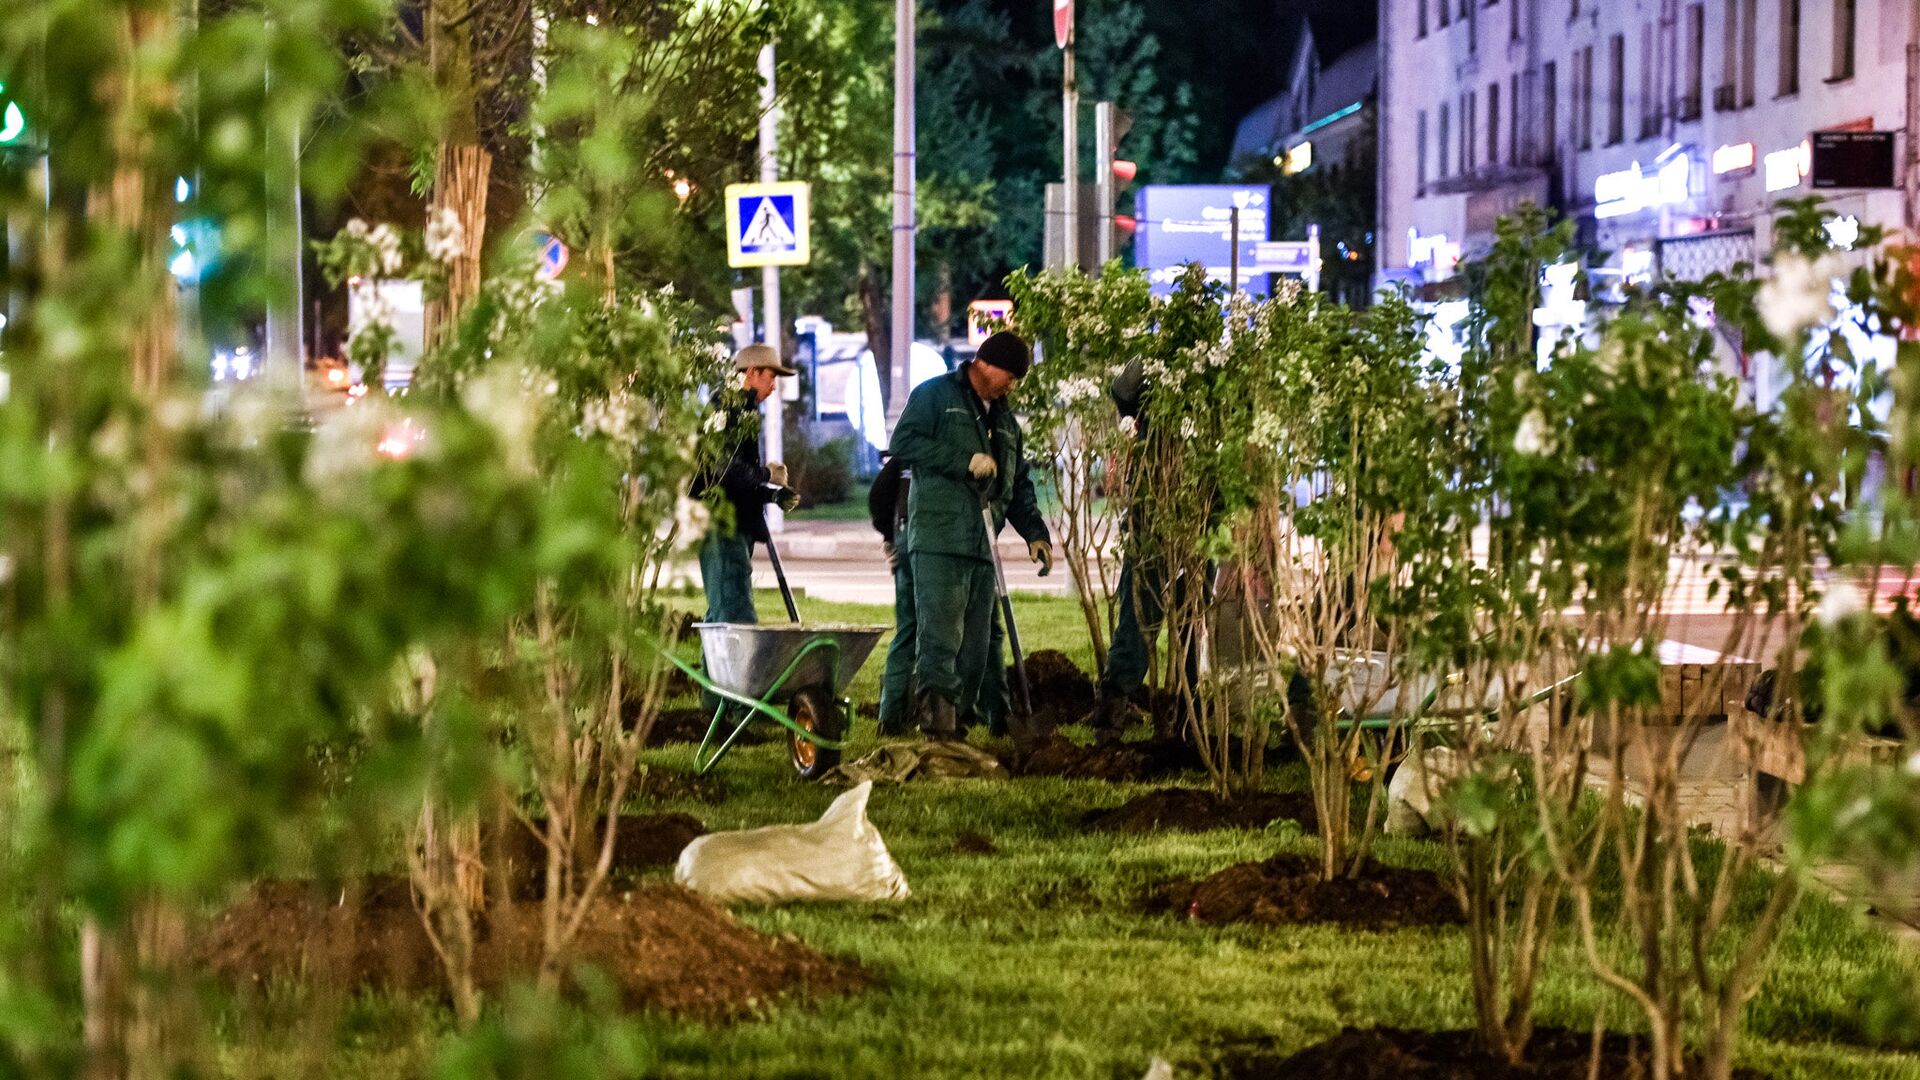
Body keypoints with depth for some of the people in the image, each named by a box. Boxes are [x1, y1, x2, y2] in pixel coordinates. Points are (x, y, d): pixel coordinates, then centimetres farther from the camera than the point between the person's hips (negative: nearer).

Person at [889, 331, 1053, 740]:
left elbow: (1018, 486, 28)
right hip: (938, 541, -7)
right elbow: (903, 443, -11)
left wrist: (1035, 533, 13)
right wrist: (966, 461, -13)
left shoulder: (1005, 420, 25)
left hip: (982, 546, 7)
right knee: (939, 637, -15)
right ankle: (937, 717, -20)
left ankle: (956, 720, 8)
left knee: (976, 646, 4)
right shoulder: (935, 395, 3)